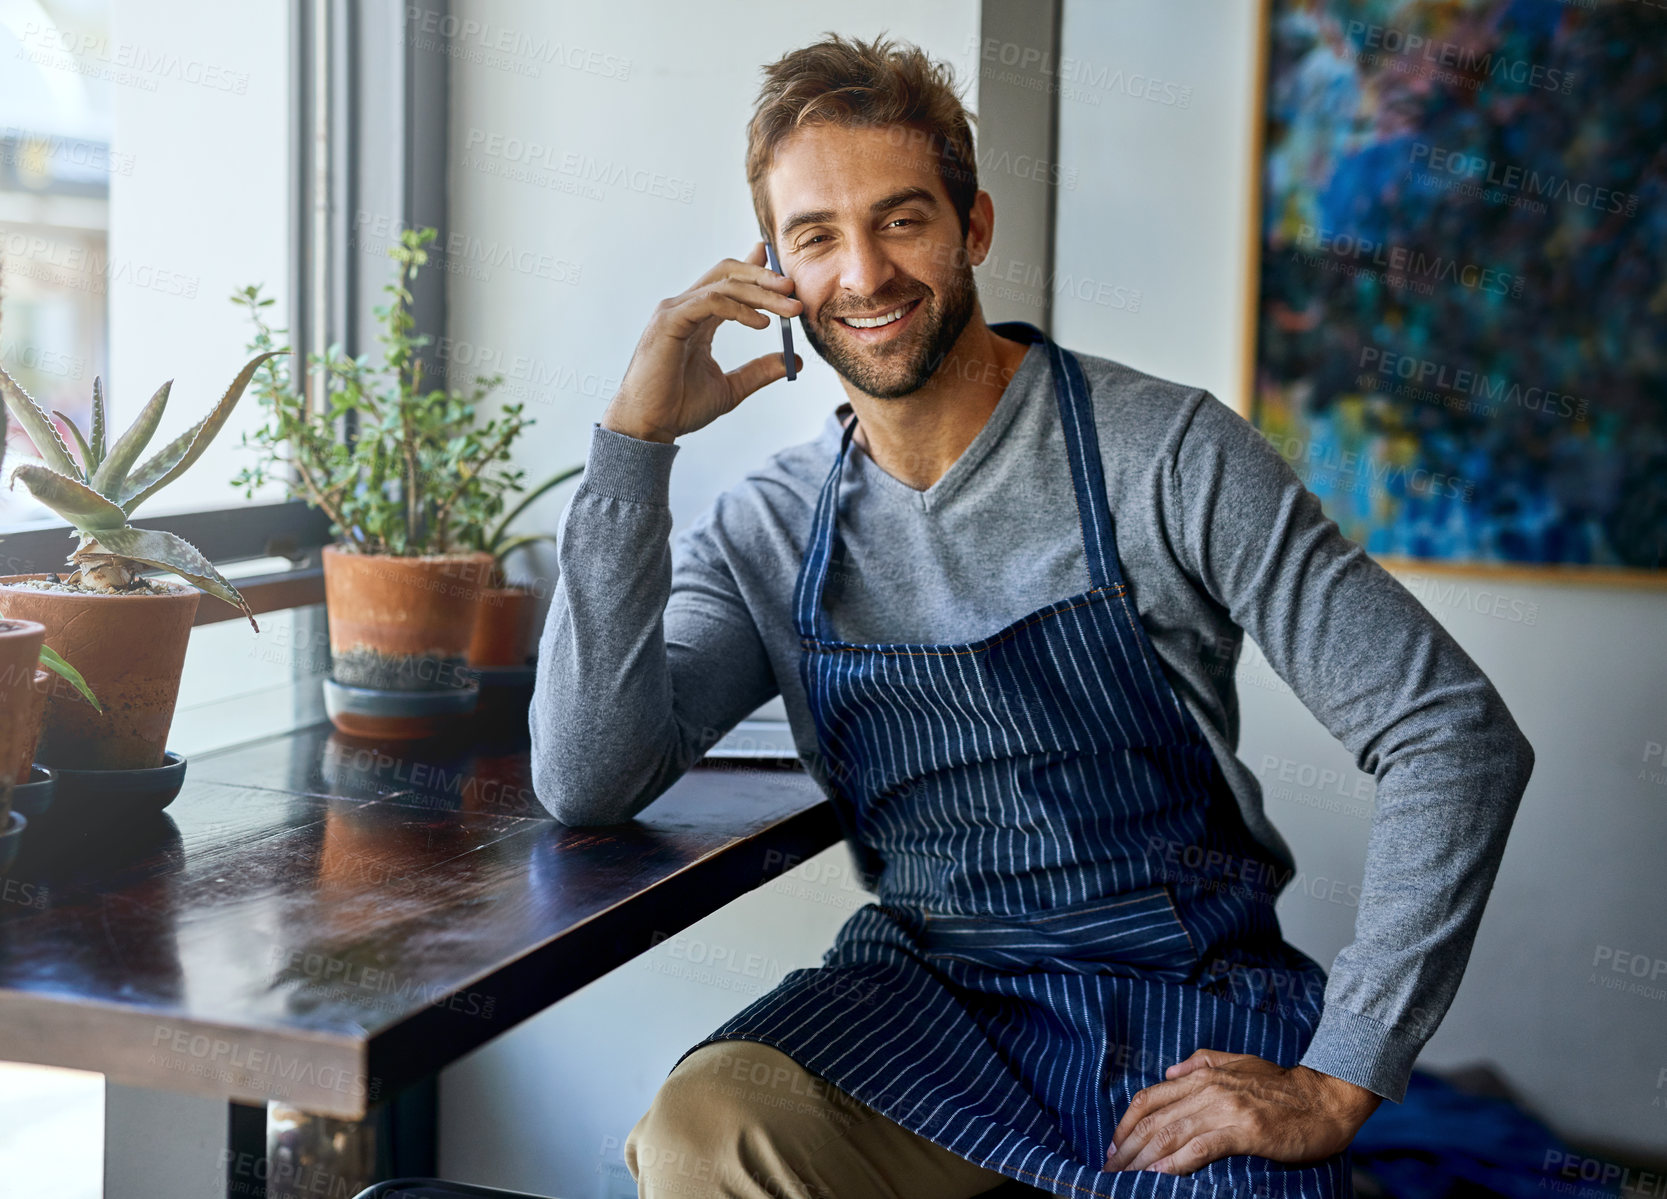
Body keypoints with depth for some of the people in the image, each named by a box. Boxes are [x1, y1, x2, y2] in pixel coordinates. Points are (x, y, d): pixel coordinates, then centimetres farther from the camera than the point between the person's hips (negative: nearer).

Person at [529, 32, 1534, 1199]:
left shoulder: (1167, 455, -9)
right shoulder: (770, 531, 2)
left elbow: (1459, 735, -10)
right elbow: (589, 781, -10)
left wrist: (1339, 1084, -15)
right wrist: (635, 442, -14)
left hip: (1191, 1000, -2)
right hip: (926, 997, 2)